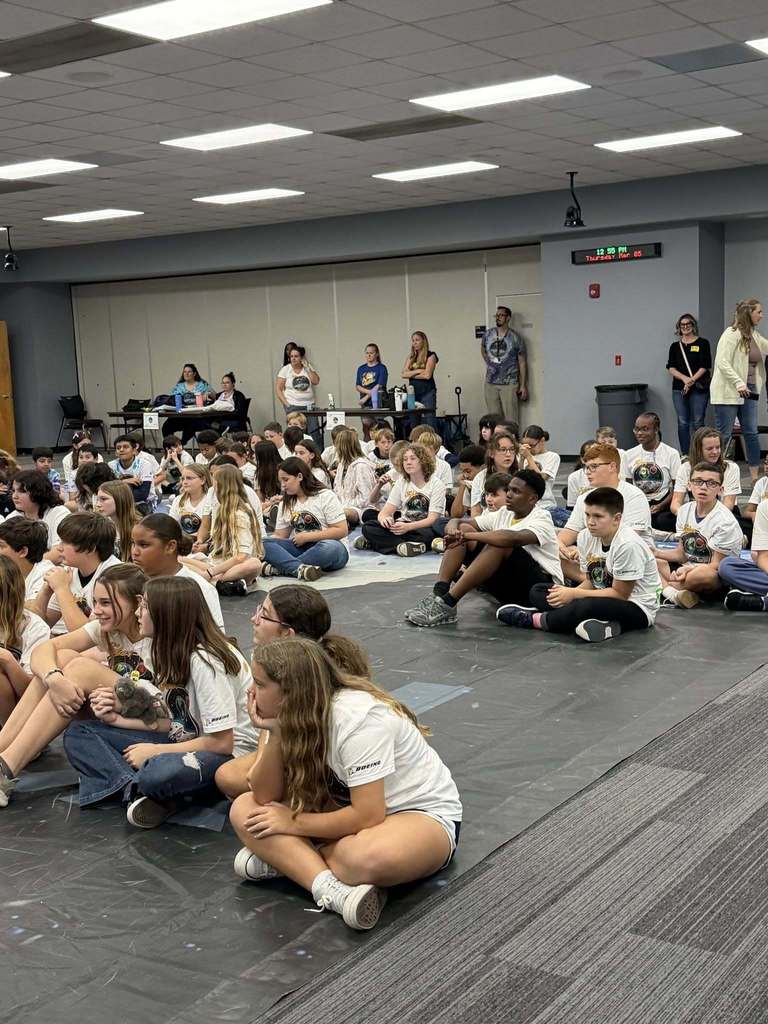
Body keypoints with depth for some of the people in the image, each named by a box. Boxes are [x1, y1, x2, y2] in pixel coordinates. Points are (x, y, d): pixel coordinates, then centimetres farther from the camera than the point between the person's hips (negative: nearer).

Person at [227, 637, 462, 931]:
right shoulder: (292, 716, -6)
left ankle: (284, 860, -17)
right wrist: (274, 734, -25)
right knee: (244, 809, -13)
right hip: (358, 807, 8)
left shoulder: (359, 718, -27)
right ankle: (333, 891, -27)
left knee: (368, 856, -43)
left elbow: (367, 816, -29)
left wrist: (294, 823, -20)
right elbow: (266, 797, -11)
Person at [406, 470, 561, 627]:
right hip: (505, 585, 7)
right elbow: (456, 521, 6)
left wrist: (468, 536, -31)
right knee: (462, 529, -5)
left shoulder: (542, 518, -11)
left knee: (500, 544, -34)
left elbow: (514, 538, -35)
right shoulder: (503, 514, 10)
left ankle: (447, 604, -34)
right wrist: (452, 528, -20)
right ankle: (438, 594, -21)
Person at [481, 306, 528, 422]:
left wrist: (523, 386, -5)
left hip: (509, 385, -4)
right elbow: (483, 350, 27)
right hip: (490, 383, 4)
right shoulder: (488, 334, 6)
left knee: (511, 419, -6)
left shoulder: (516, 338, -4)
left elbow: (522, 363, -1)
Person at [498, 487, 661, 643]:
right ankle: (601, 624, -20)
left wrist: (574, 594, -20)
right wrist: (568, 593, -17)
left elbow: (620, 594, -20)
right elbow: (590, 582, 5)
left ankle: (535, 619, -11)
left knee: (587, 606, -39)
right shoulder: (586, 537, -3)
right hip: (604, 597, 8)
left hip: (637, 609, -8)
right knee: (538, 592, 0)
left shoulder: (628, 544, -24)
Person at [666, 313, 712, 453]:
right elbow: (670, 368, 5)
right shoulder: (675, 346, 13)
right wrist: (684, 378, -12)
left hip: (699, 389, -3)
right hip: (679, 389, 3)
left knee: (697, 423, -6)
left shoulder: (703, 343, 4)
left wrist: (692, 380, -14)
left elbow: (705, 366, -3)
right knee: (682, 423, 1)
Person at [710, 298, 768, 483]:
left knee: (751, 433, 7)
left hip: (749, 391, 8)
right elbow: (722, 363, -19)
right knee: (724, 434, -3)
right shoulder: (731, 334, -11)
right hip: (728, 392, -8)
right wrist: (738, 382, -26)